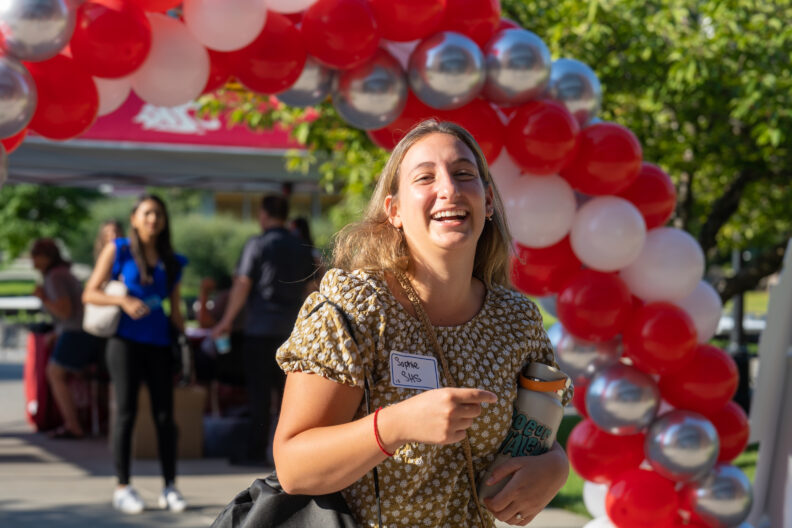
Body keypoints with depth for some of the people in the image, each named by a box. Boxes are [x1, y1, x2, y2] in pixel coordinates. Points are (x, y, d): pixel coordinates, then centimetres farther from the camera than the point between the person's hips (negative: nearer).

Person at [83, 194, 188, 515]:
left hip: (159, 343, 3)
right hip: (126, 340, -3)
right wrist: (122, 301, -16)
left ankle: (170, 488, 7)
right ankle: (122, 488, 4)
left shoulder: (172, 262, 14)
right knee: (126, 413, -2)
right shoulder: (117, 251, 4)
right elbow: (90, 294, 0)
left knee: (165, 415, 0)